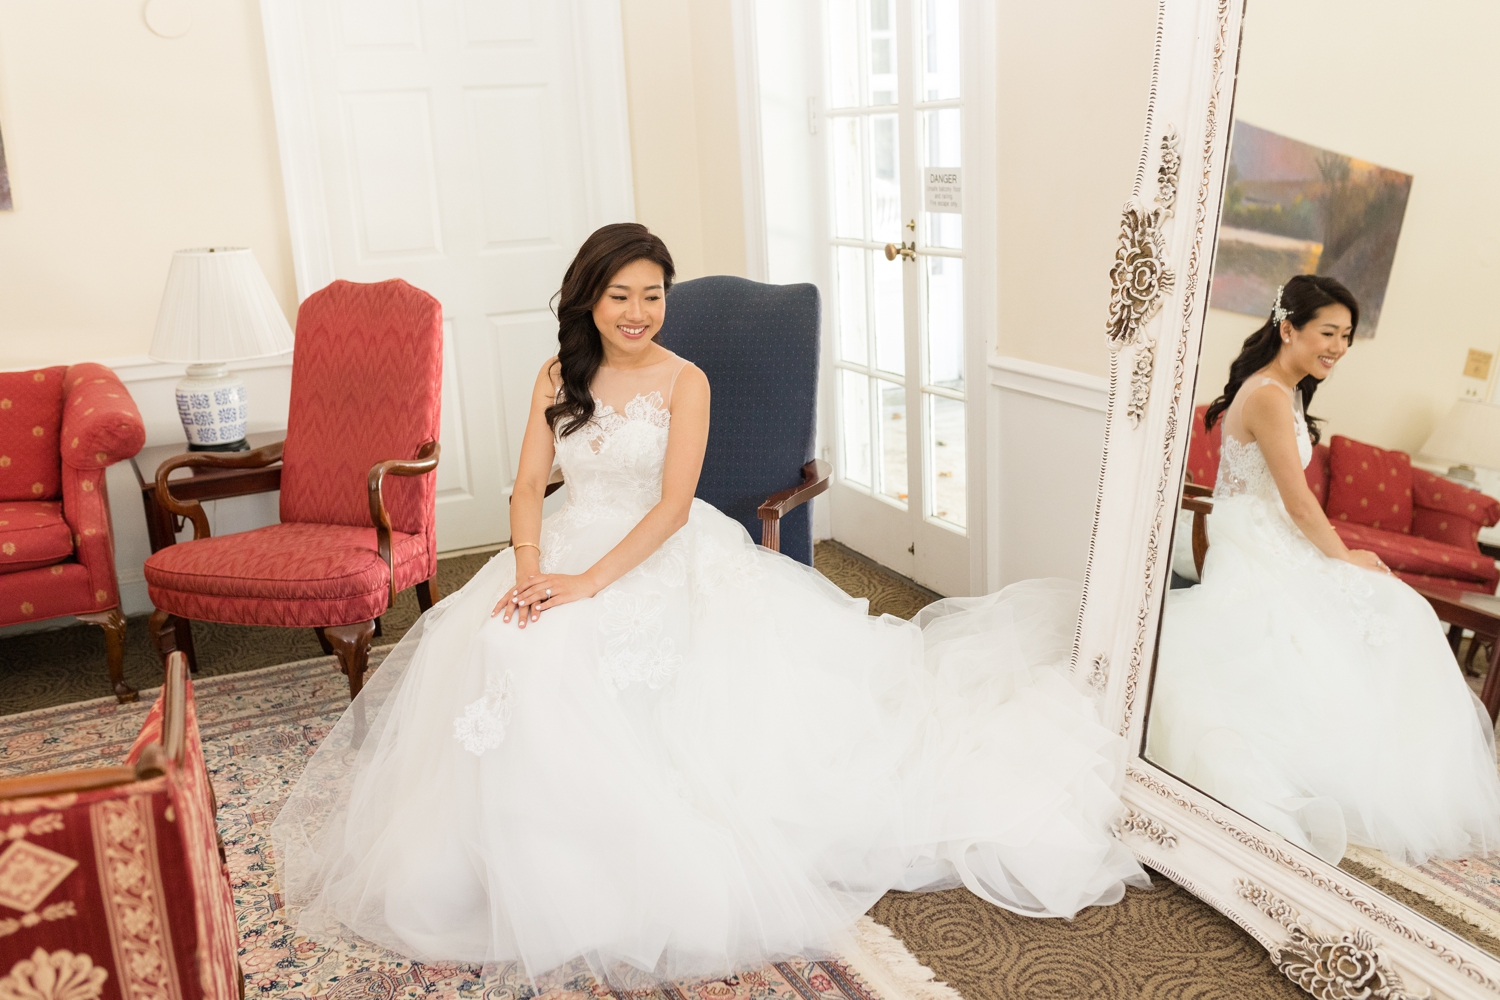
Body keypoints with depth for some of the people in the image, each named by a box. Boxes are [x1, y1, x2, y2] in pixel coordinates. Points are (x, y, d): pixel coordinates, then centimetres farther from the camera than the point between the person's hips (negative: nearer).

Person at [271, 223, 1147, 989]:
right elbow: (529, 486, 4)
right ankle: (536, 861, 0)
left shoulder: (683, 381, -4)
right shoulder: (558, 376, 8)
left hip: (663, 560, -4)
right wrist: (530, 569, -16)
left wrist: (588, 583, -23)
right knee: (508, 650, -21)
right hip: (568, 549, 5)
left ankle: (662, 864, -8)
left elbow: (672, 505, -13)